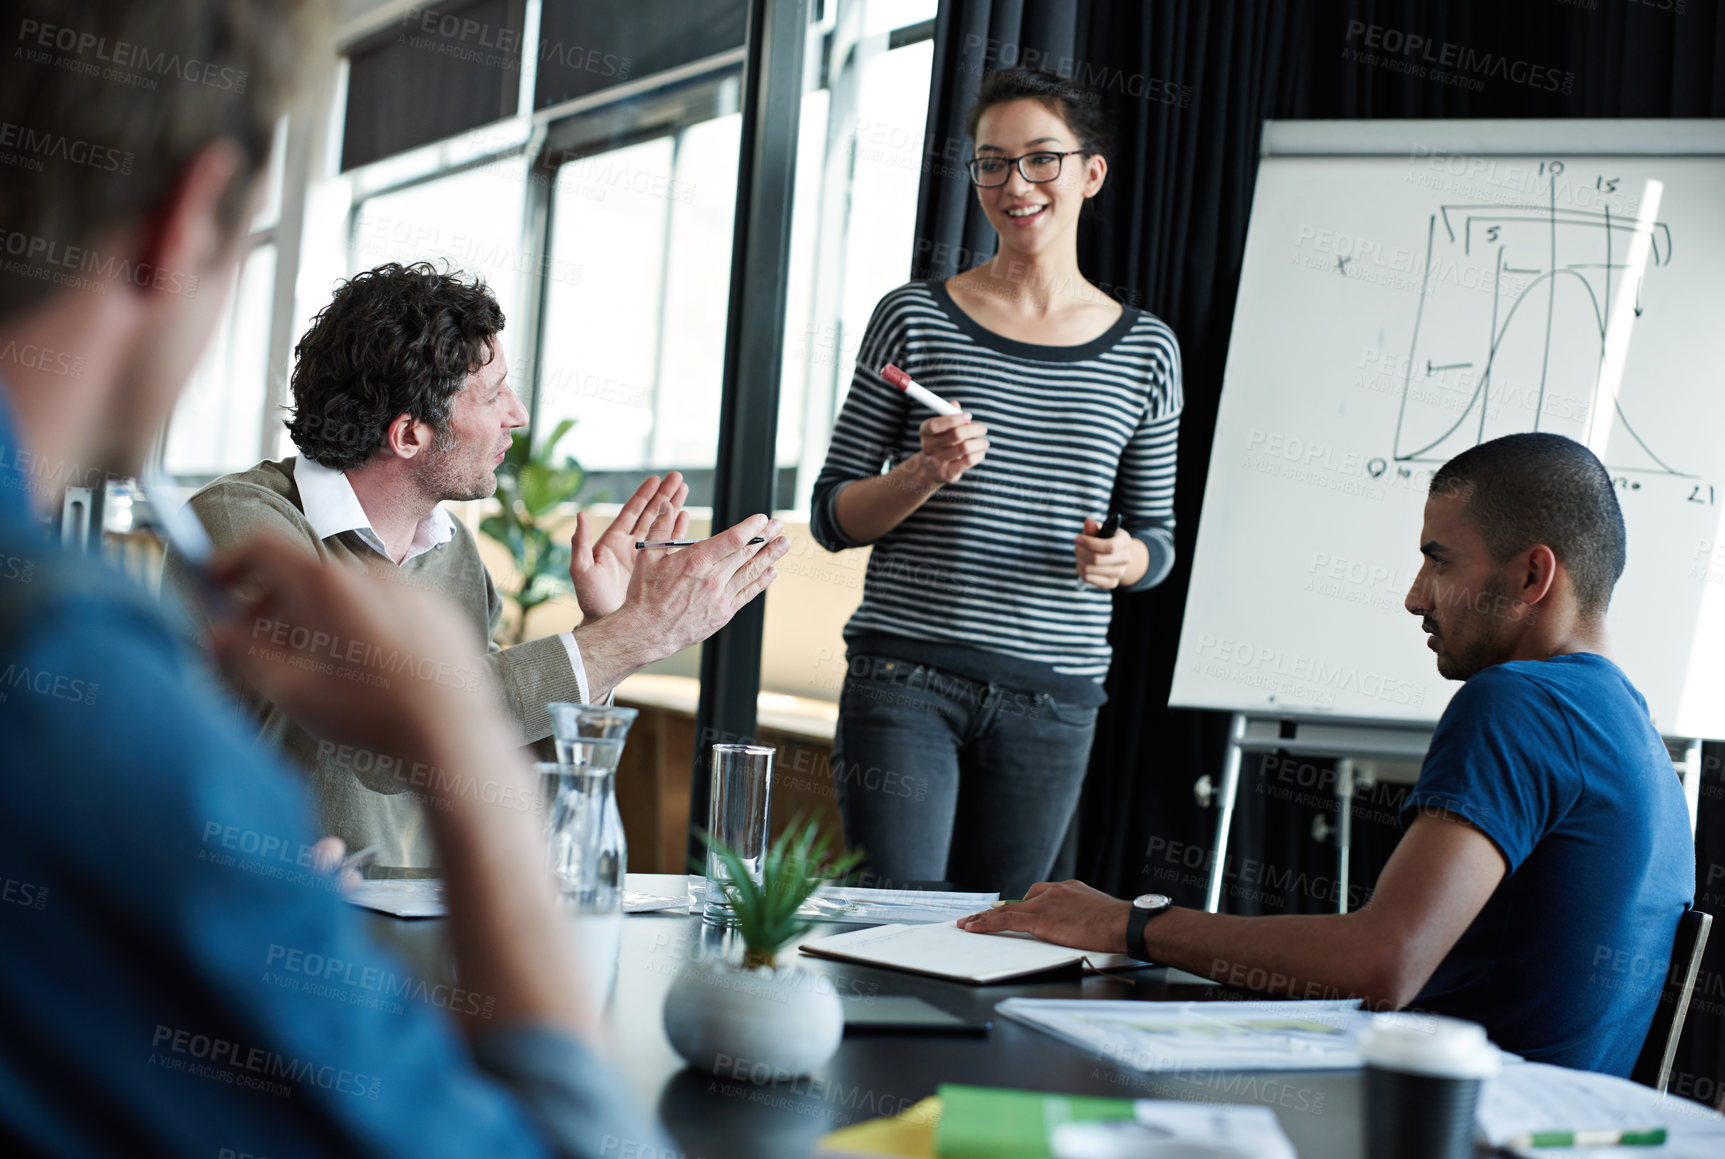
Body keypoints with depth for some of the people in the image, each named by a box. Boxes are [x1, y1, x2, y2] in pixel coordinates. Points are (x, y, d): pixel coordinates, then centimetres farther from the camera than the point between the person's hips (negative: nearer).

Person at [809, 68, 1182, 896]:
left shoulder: (1145, 351, 7)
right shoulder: (914, 319, 2)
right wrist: (926, 473, -15)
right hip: (906, 679, -2)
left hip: (1054, 699, 2)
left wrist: (1123, 559, -8)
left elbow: (1157, 536, 14)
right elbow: (833, 518, 4)